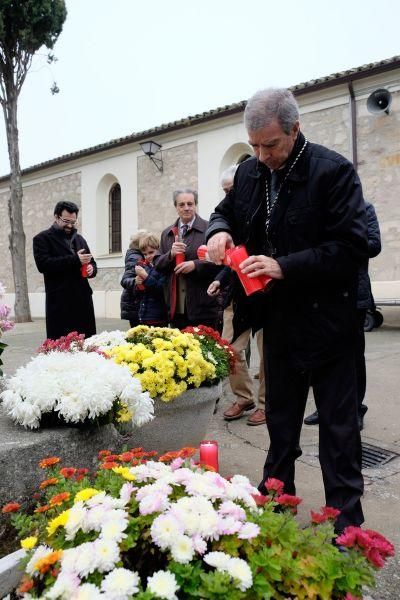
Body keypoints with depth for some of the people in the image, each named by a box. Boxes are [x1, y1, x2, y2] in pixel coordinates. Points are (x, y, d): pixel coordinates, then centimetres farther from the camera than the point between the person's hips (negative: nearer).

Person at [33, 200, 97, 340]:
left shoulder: (79, 239, 21)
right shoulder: (42, 238, 3)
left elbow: (92, 263, 26)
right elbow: (43, 264, -14)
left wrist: (91, 269, 1)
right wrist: (75, 259, -17)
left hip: (83, 299, 5)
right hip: (59, 302, -5)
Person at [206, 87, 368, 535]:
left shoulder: (333, 171, -15)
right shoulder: (249, 172, 4)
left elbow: (350, 247, -19)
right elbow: (225, 212, 18)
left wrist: (285, 266, -27)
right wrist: (219, 230, -6)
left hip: (325, 320, -5)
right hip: (278, 319, 6)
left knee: (338, 427, 7)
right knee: (280, 418, 20)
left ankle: (346, 525, 25)